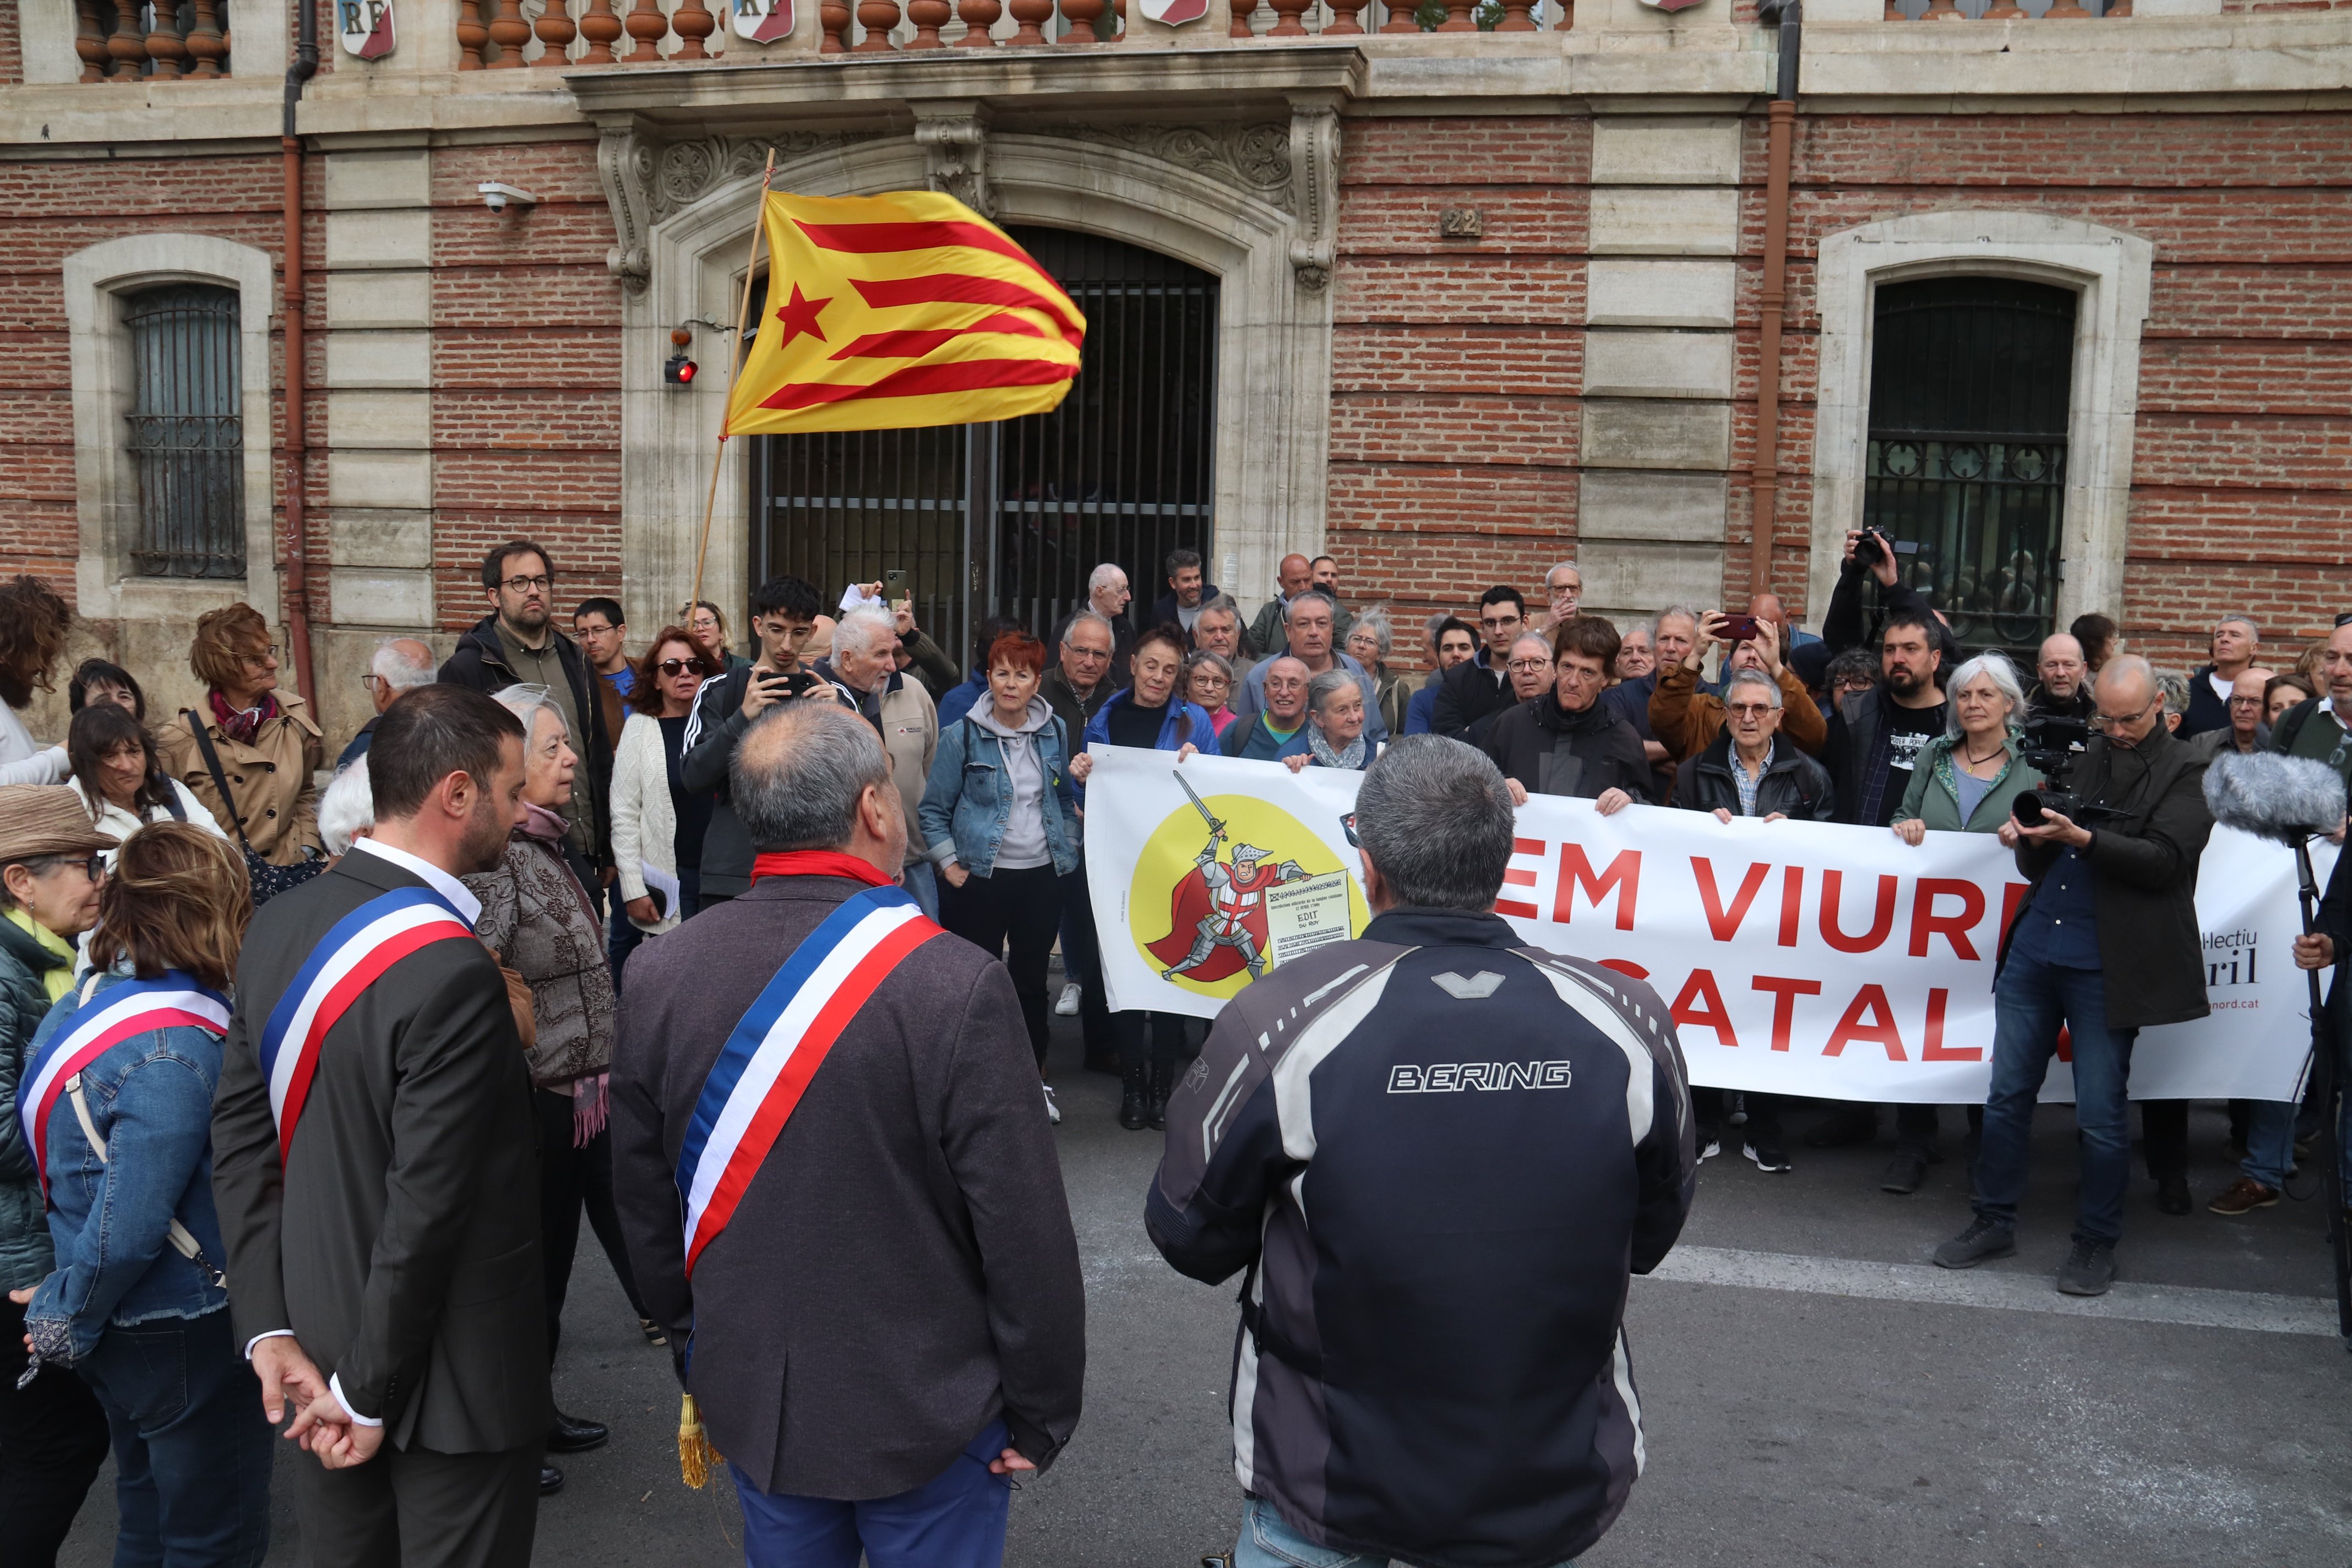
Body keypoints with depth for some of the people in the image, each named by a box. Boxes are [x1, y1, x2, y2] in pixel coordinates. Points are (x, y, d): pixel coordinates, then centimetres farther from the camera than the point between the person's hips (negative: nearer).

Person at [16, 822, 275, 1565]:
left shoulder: (86, 1001, 1)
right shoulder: (175, 1056, -28)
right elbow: (125, 1230, -27)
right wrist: (65, 1328, -11)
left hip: (125, 1335, 9)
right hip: (185, 1338, -9)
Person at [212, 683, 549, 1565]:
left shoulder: (278, 924, -1)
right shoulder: (449, 969, -27)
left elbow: (240, 1136, 2)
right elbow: (427, 1204, -25)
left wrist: (270, 1327, 3)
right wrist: (370, 1391, -13)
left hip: (317, 1345, 8)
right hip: (450, 1376, -7)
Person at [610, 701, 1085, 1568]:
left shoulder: (659, 974, -9)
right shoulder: (957, 986, -24)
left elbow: (646, 1203, 3)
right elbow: (1025, 1231, -19)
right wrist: (1042, 1414, -4)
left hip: (748, 1400, 4)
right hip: (925, 1415, -4)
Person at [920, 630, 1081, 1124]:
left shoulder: (1055, 731, 4)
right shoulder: (962, 736, -7)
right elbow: (934, 810, -2)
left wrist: (1068, 848, 10)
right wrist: (950, 866, -8)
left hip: (1041, 875, 3)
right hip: (981, 879, -3)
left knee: (1032, 980, 12)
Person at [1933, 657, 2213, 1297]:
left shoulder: (2185, 773, -1)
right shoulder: (2079, 759, 13)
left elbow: (2164, 860, -13)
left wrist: (2083, 838, -24)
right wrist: (2030, 842, -4)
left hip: (2106, 964, -5)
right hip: (2034, 949, 5)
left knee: (2102, 1113, 3)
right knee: (2007, 1093, 8)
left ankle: (2096, 1242, 18)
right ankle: (1994, 1221, 21)